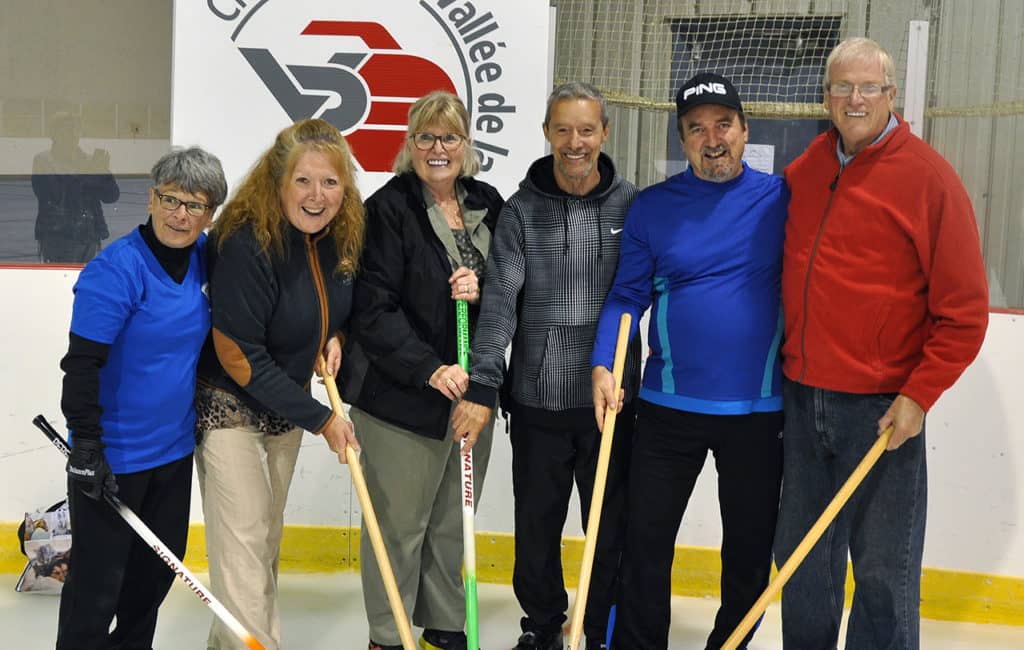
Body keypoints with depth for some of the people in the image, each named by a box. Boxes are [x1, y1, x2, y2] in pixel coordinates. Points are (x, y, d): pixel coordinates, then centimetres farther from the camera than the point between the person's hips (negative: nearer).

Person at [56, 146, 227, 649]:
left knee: (159, 568, 21)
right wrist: (86, 447, -21)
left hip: (174, 446, 7)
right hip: (113, 454, -7)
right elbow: (82, 364, -21)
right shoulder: (116, 269, -21)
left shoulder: (201, 256, 0)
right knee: (99, 580, 2)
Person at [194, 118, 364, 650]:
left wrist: (333, 338, -9)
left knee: (268, 540, 18)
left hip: (286, 404, 7)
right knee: (242, 541, -8)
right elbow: (239, 357, -25)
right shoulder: (246, 244, -28)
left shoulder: (339, 238, -7)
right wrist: (320, 419, -21)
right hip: (230, 405, -7)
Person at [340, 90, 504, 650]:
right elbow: (373, 310, -14)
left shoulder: (488, 205, 8)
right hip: (399, 394, -5)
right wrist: (430, 369, -20)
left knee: (455, 519, 15)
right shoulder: (388, 209, -9)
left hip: (471, 390, 6)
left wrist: (483, 289, -9)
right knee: (399, 522, 2)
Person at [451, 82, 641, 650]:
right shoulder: (522, 210, -2)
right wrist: (482, 386, -18)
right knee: (536, 527, 12)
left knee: (611, 528, 10)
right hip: (537, 399, 0)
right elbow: (500, 300, -9)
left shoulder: (631, 205, 1)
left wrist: (614, 370, -4)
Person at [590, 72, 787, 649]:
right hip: (670, 403, 0)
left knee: (751, 546, 13)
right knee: (646, 540, 6)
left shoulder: (781, 199, -1)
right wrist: (604, 366, -11)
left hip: (760, 407, 0)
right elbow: (627, 294, 3)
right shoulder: (653, 206, 1)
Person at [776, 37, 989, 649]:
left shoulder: (928, 177, -8)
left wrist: (919, 395, -12)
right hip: (803, 398, 5)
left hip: (883, 409, -5)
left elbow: (964, 310, -8)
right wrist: (788, 363, 12)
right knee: (803, 560, 14)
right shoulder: (804, 170, 8)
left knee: (884, 573, 3)